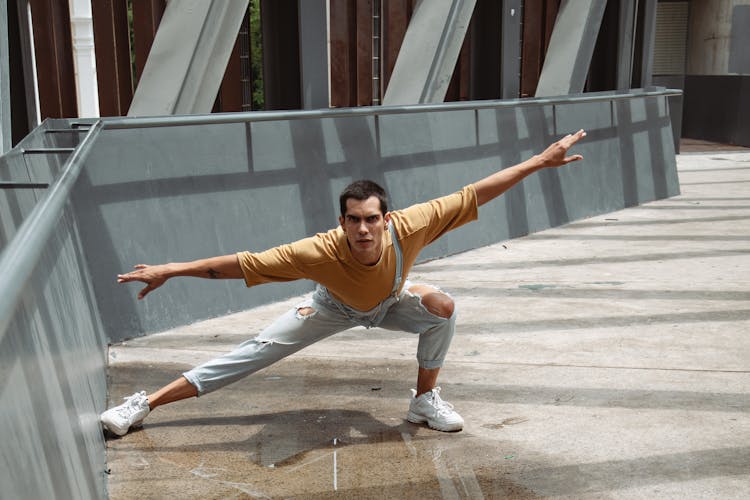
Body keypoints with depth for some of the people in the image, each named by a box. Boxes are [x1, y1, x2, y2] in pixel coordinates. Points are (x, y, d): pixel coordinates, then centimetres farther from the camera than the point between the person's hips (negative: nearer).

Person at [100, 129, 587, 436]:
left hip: (391, 302, 2)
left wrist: (539, 161, -37)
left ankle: (426, 399, -1)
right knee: (254, 353, -6)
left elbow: (474, 194, -37)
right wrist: (170, 270, -42)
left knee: (442, 306, -25)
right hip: (335, 307, -2)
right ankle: (146, 404, 6)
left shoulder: (407, 228, -42)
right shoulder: (321, 252, -45)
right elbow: (242, 263, -42)